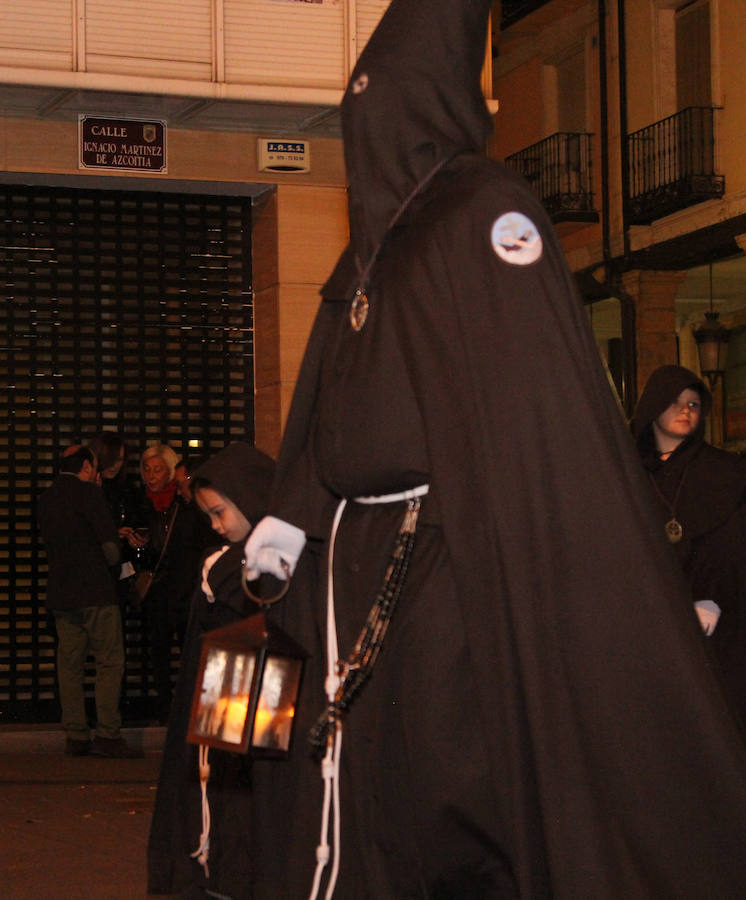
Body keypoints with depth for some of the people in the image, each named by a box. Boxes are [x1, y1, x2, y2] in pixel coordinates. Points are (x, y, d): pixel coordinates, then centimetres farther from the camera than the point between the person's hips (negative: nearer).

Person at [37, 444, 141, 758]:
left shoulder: (46, 498, 14)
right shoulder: (88, 492, -8)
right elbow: (109, 542, -13)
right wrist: (113, 565, 8)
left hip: (60, 594, 7)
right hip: (95, 591, -7)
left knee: (69, 665, 7)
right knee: (110, 662, -4)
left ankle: (75, 735, 6)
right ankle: (107, 735, -9)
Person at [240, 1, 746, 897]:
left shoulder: (485, 208, -5)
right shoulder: (375, 240, 19)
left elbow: (529, 396, -15)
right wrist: (294, 514, 5)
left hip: (445, 561, -8)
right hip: (358, 559, 8)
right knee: (358, 794, 8)